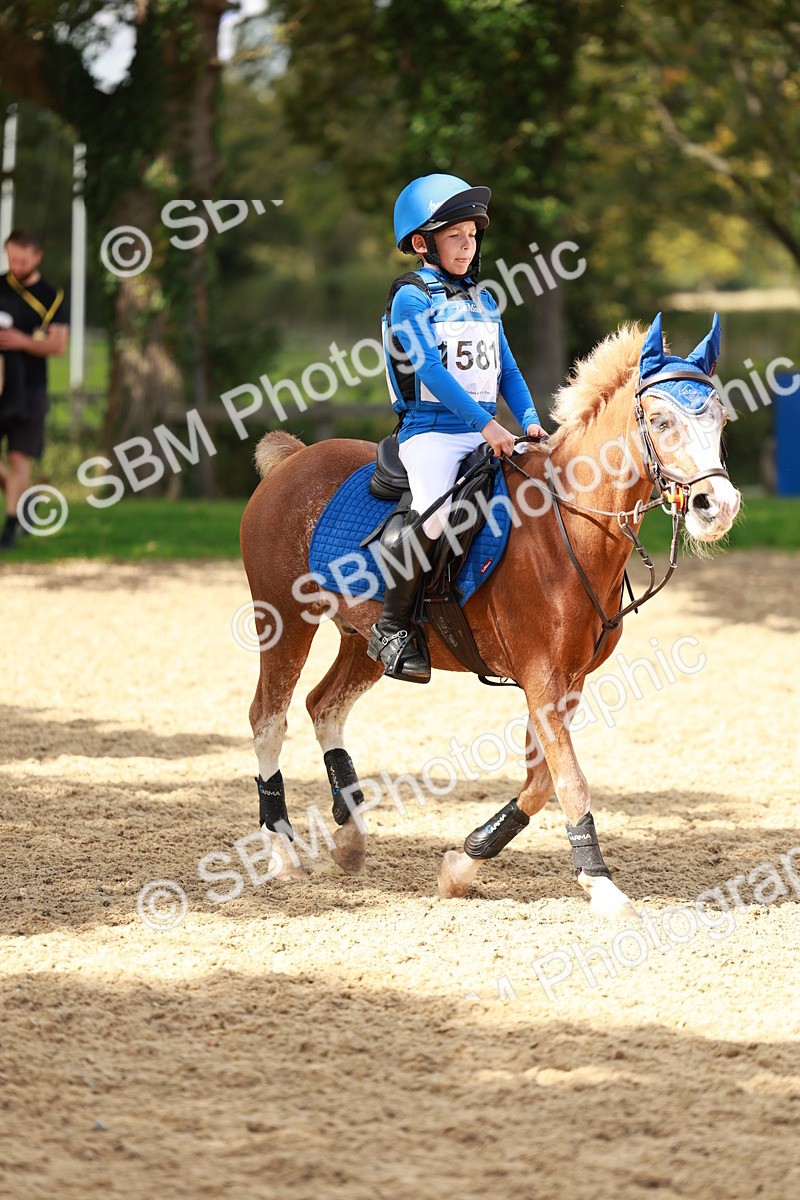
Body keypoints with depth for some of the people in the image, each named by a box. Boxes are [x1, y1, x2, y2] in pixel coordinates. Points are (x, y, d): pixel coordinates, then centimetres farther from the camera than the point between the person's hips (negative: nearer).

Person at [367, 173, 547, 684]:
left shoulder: (484, 302, 18)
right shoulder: (412, 298, -3)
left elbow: (507, 372, 19)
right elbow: (430, 369, -15)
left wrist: (529, 420, 0)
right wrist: (485, 423, -23)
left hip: (488, 434, 7)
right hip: (431, 430, -7)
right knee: (435, 511, -33)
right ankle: (393, 626, -18)